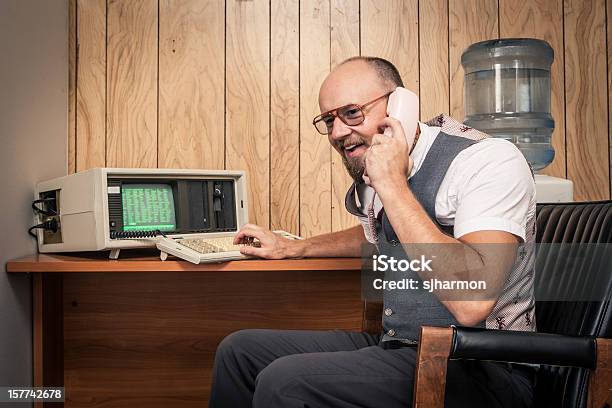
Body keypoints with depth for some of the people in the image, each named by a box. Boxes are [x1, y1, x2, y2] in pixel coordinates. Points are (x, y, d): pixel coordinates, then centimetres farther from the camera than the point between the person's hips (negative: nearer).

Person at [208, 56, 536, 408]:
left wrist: (393, 185, -27)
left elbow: (472, 303, -33)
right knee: (239, 350, 4)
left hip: (478, 372, -8)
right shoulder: (371, 172, 7)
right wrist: (293, 248, 26)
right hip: (393, 345, 8)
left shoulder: (488, 161, -18)